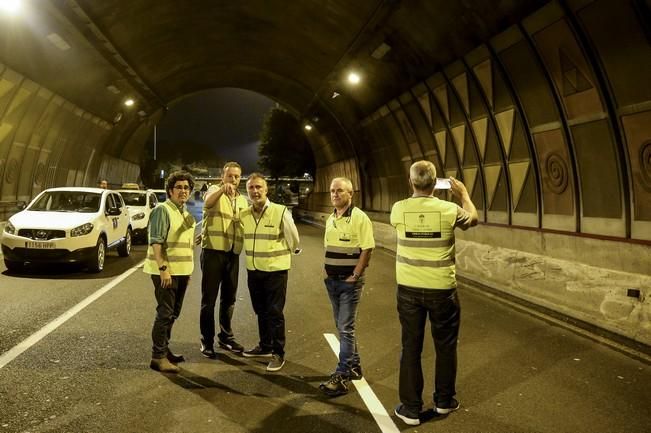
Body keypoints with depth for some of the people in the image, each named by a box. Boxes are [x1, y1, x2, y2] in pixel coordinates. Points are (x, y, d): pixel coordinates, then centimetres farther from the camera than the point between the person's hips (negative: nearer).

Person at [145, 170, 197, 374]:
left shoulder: (187, 214, 15)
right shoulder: (162, 210, -11)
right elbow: (156, 242, -18)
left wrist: (189, 269, 19)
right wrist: (163, 269, -24)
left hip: (182, 271, 8)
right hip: (165, 271, -8)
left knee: (172, 313, 15)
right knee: (165, 313, -5)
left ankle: (164, 349, 27)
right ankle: (158, 356, 3)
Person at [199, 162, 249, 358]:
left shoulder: (242, 200, 14)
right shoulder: (214, 190, -5)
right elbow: (207, 203, -30)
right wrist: (222, 189, -49)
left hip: (233, 254, 6)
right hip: (213, 252, -6)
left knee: (229, 298, 15)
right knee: (209, 299, 2)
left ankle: (226, 336, 30)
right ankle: (207, 341, 13)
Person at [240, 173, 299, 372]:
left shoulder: (281, 212, -14)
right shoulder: (244, 215, 2)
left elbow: (293, 238, -3)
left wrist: (290, 251, 12)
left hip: (275, 270, -5)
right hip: (253, 270, 5)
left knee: (274, 313, 0)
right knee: (260, 311, 17)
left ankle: (278, 353, 13)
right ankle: (265, 346, 34)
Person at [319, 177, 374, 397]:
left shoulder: (359, 218, -12)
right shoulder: (330, 219, 11)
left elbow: (367, 249, -15)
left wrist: (355, 275, -16)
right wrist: (327, 271, 9)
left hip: (349, 281, -7)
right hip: (332, 280, 7)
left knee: (346, 328, -6)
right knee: (342, 326, 15)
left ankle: (341, 377, -1)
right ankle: (354, 366, 29)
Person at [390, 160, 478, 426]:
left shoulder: (399, 209, -8)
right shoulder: (449, 209, -11)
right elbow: (473, 219, 12)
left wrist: (417, 195, 29)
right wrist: (463, 194, 28)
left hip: (409, 289, 1)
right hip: (442, 289, -1)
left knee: (411, 347, 10)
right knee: (445, 345, 17)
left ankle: (411, 408, 17)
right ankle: (444, 400, 31)